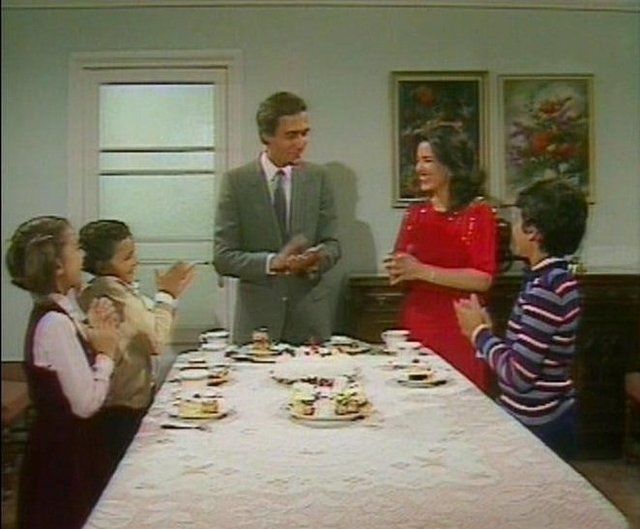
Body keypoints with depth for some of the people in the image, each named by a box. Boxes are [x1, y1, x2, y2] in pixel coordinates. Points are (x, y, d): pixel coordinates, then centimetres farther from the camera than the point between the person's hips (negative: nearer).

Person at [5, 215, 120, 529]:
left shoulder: (59, 313, 4)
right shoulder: (54, 322, -24)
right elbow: (87, 403, -26)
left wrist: (99, 337, -2)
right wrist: (106, 352, -13)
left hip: (70, 445, 9)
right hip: (64, 451, -9)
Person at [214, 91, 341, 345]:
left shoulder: (317, 177, 3)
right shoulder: (236, 181, -5)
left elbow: (331, 243, 6)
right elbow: (223, 258, -7)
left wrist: (318, 259, -16)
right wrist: (271, 262, -21)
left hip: (310, 315, 2)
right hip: (258, 315, -2)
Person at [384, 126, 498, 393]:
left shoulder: (478, 213, -5)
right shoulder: (416, 214, 11)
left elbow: (483, 279, -14)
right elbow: (399, 269, 18)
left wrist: (423, 271, -18)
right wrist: (397, 271, -5)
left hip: (459, 330, -4)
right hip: (416, 325, 5)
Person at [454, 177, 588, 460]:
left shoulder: (545, 288, -22)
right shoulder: (556, 278, 6)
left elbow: (519, 375, -24)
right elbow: (527, 354, 6)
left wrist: (479, 332, -11)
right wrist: (487, 329, 0)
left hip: (538, 427, -9)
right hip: (545, 419, 9)